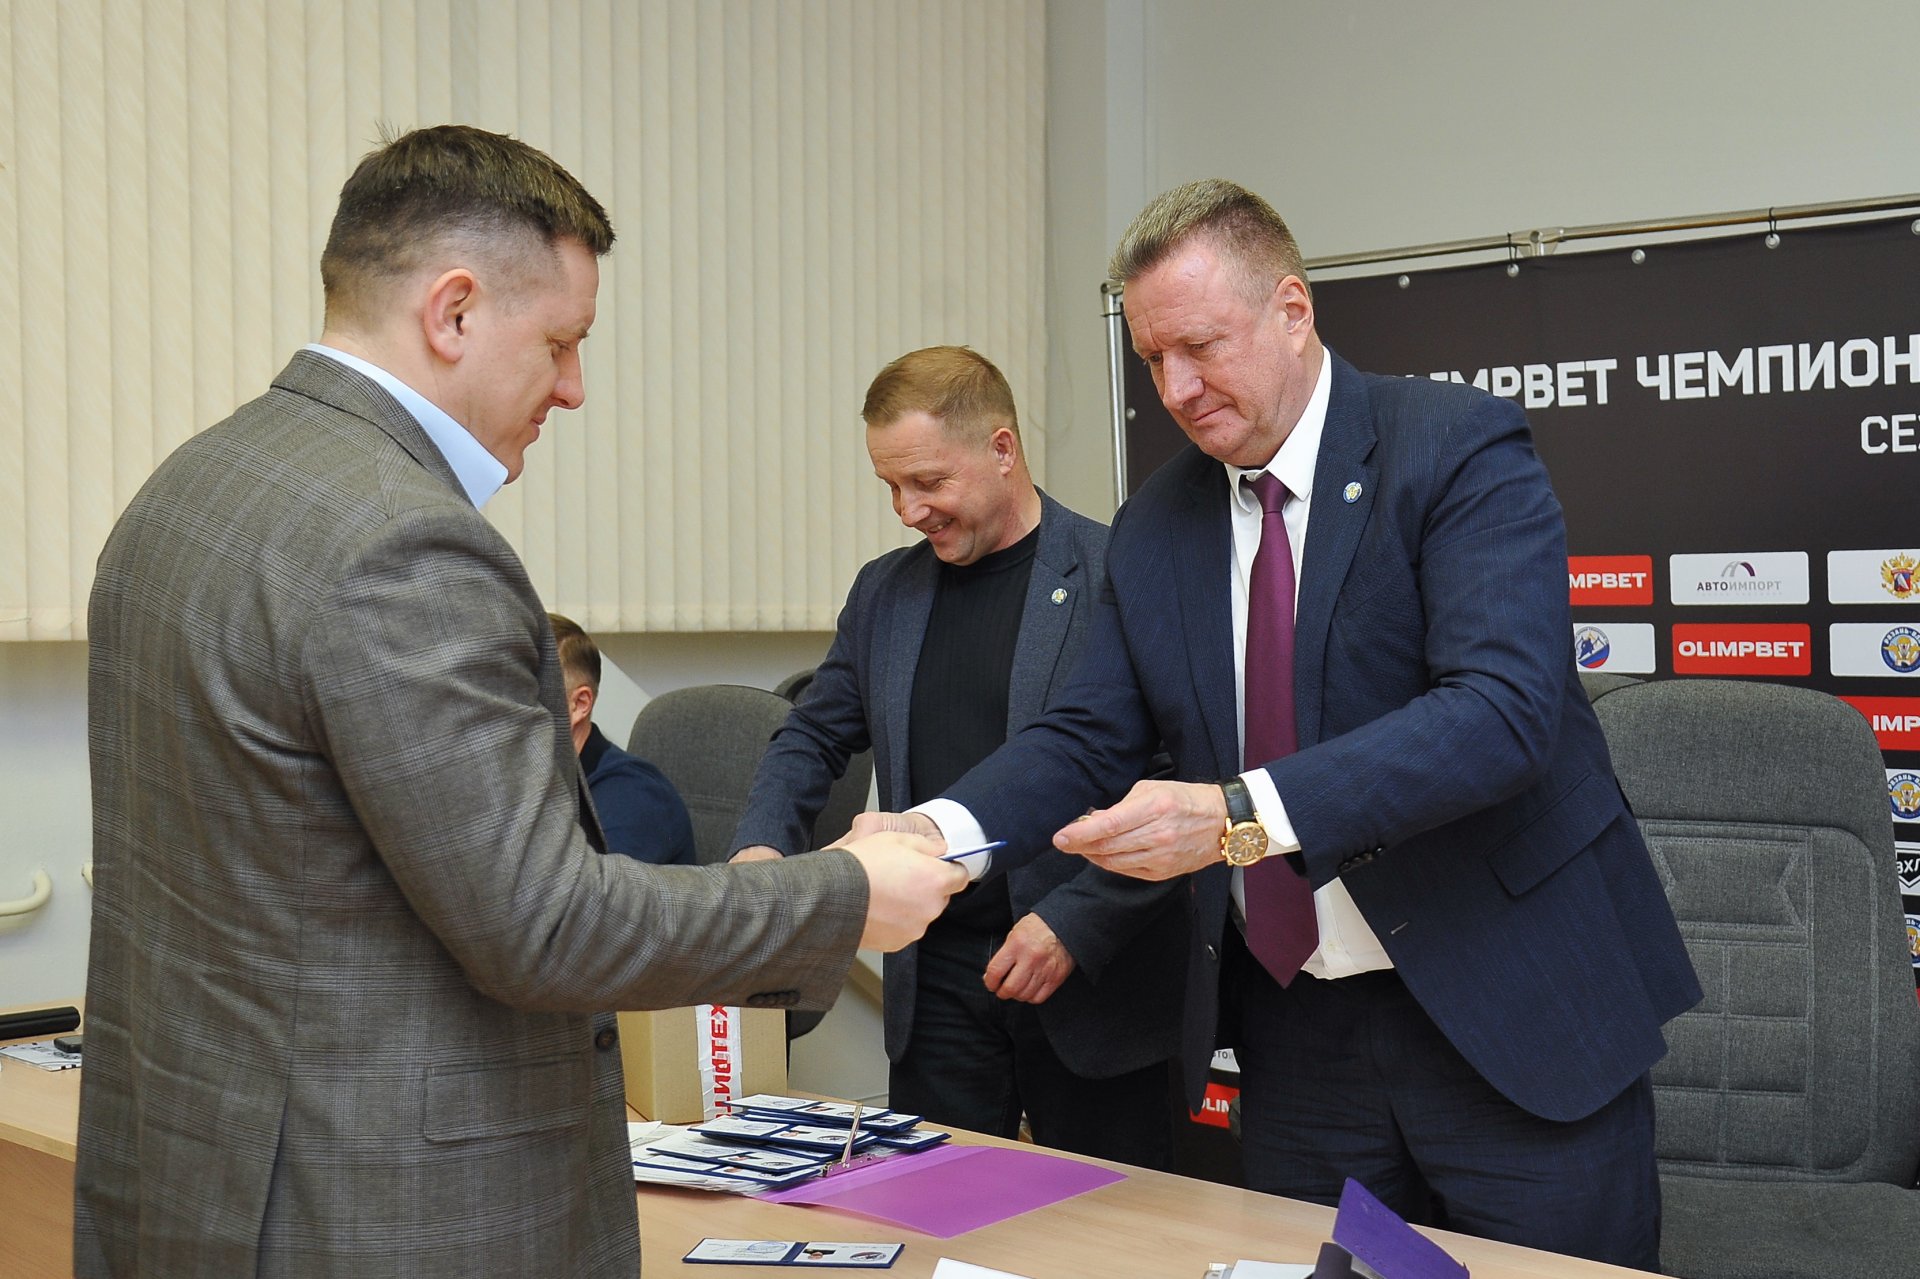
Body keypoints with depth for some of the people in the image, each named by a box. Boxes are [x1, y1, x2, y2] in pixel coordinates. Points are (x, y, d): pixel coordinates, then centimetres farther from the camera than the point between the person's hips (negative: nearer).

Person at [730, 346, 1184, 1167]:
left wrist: (1076, 921, -18)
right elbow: (814, 737, 17)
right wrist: (763, 845, -2)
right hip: (936, 986, 5)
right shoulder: (884, 592, 10)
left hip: (1093, 986, -4)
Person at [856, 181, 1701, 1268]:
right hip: (1294, 1028, 5)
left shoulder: (1461, 450, -12)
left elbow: (1503, 708, -25)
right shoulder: (1154, 528, 6)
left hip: (1511, 1008, -4)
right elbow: (1090, 738, 5)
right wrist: (943, 827, -16)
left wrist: (1242, 813, -35)